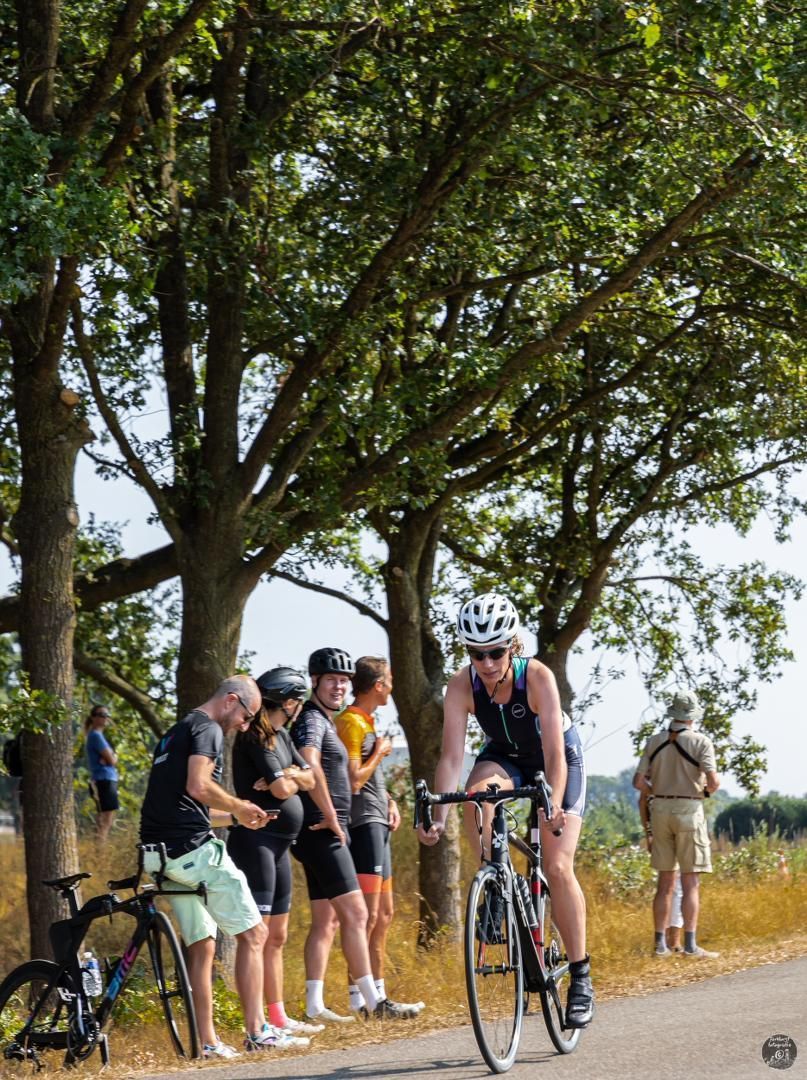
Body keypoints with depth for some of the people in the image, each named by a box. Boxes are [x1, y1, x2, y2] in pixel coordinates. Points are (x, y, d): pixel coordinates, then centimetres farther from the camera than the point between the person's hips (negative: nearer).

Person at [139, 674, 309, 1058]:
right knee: (253, 933, -1)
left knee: (201, 946, 12)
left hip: (162, 854, 9)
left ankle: (208, 1042, 9)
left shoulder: (175, 733, 24)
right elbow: (198, 786, -21)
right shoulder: (207, 729, -6)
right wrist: (238, 807, -6)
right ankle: (257, 1032, -3)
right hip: (194, 850, -9)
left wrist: (235, 817, 23)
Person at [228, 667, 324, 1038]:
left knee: (277, 937, 14)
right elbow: (282, 789, -19)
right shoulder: (256, 737, -13)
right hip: (255, 840, -10)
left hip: (278, 843, 10)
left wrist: (288, 775, -8)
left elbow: (309, 779, 12)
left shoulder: (280, 736, 17)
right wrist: (291, 779, 2)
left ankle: (279, 1017, 21)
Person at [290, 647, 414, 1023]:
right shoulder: (311, 721, -12)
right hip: (322, 833, -11)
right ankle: (373, 1002, -12)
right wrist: (331, 818, -24)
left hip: (325, 834, 11)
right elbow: (310, 765, -31)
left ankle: (314, 1005, 11)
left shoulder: (324, 721, 21)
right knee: (355, 914, -12)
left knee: (325, 921, 10)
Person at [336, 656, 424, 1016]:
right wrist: (379, 753, -7)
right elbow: (353, 781, -20)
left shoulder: (367, 722, 19)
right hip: (364, 824, -11)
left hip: (377, 823, 11)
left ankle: (377, 992, 17)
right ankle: (357, 995, -16)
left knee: (384, 913, 13)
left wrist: (389, 801, 13)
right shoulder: (351, 722, -12)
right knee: (369, 914, -14)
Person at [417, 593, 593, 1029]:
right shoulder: (462, 686, -25)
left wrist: (554, 806, -54)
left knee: (558, 868, -14)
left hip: (557, 758, -3)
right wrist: (438, 816, -40)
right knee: (478, 793, -35)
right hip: (505, 755, 3)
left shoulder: (537, 677, -33)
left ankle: (581, 977, -4)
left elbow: (555, 753, -38)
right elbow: (451, 756, -28)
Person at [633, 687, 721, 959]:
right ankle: (690, 944, -8)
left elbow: (639, 781, 2)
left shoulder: (655, 742, 5)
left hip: (660, 810, 4)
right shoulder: (700, 742, -7)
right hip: (689, 809, -4)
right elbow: (713, 780, -16)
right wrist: (709, 789, 7)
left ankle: (660, 943, 7)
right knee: (691, 883, -3)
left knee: (665, 883, 9)